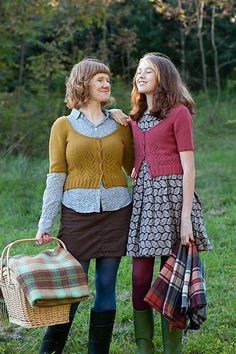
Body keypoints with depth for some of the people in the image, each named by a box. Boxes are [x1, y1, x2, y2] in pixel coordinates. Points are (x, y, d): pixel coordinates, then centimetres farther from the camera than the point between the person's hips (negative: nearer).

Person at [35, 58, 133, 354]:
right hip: (77, 213, -2)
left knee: (106, 287, 5)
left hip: (116, 212, 2)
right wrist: (45, 224, -4)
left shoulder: (120, 124, 9)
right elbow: (56, 176, 1)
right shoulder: (64, 126, 3)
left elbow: (135, 168, 13)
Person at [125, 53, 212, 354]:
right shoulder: (135, 118, 17)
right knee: (140, 277, 2)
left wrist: (185, 216, -14)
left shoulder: (179, 112, -3)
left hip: (171, 193, -6)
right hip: (142, 194, 6)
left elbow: (188, 168, -8)